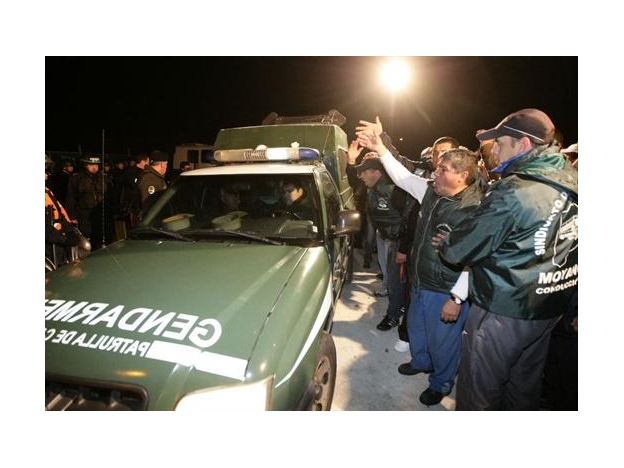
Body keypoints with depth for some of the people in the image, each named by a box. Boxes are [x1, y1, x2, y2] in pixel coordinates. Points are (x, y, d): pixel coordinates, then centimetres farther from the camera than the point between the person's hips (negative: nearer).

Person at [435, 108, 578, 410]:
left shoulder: (512, 193, -24)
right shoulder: (572, 182, 0)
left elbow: (459, 250, -19)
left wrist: (443, 244, 2)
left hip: (503, 312, -8)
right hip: (550, 309, 8)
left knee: (479, 392, 11)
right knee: (525, 386, 25)